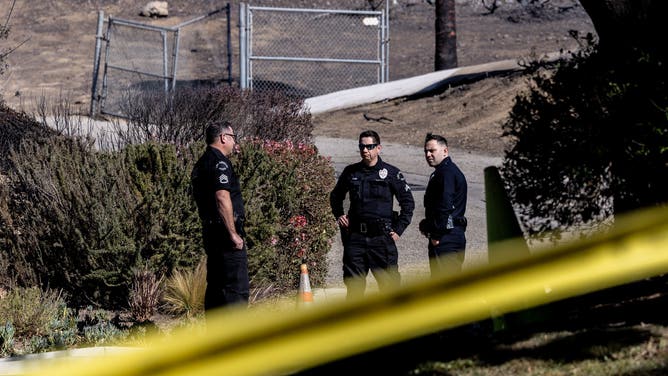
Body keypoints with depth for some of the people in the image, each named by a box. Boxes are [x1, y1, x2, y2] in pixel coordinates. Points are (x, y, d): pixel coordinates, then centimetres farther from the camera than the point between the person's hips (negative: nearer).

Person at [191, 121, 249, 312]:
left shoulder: (201, 164, 19)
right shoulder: (219, 162, -12)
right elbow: (222, 198, -22)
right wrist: (233, 234, -21)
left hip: (210, 230, 10)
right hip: (224, 232, -10)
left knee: (215, 286, 13)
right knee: (237, 288, -11)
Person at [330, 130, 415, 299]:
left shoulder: (391, 173, 1)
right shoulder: (351, 172, 10)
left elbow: (408, 202, 3)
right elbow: (335, 196, 27)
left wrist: (398, 229, -3)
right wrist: (338, 214, 11)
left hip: (382, 236, -3)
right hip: (355, 237, 3)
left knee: (389, 282, -3)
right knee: (353, 283, 3)